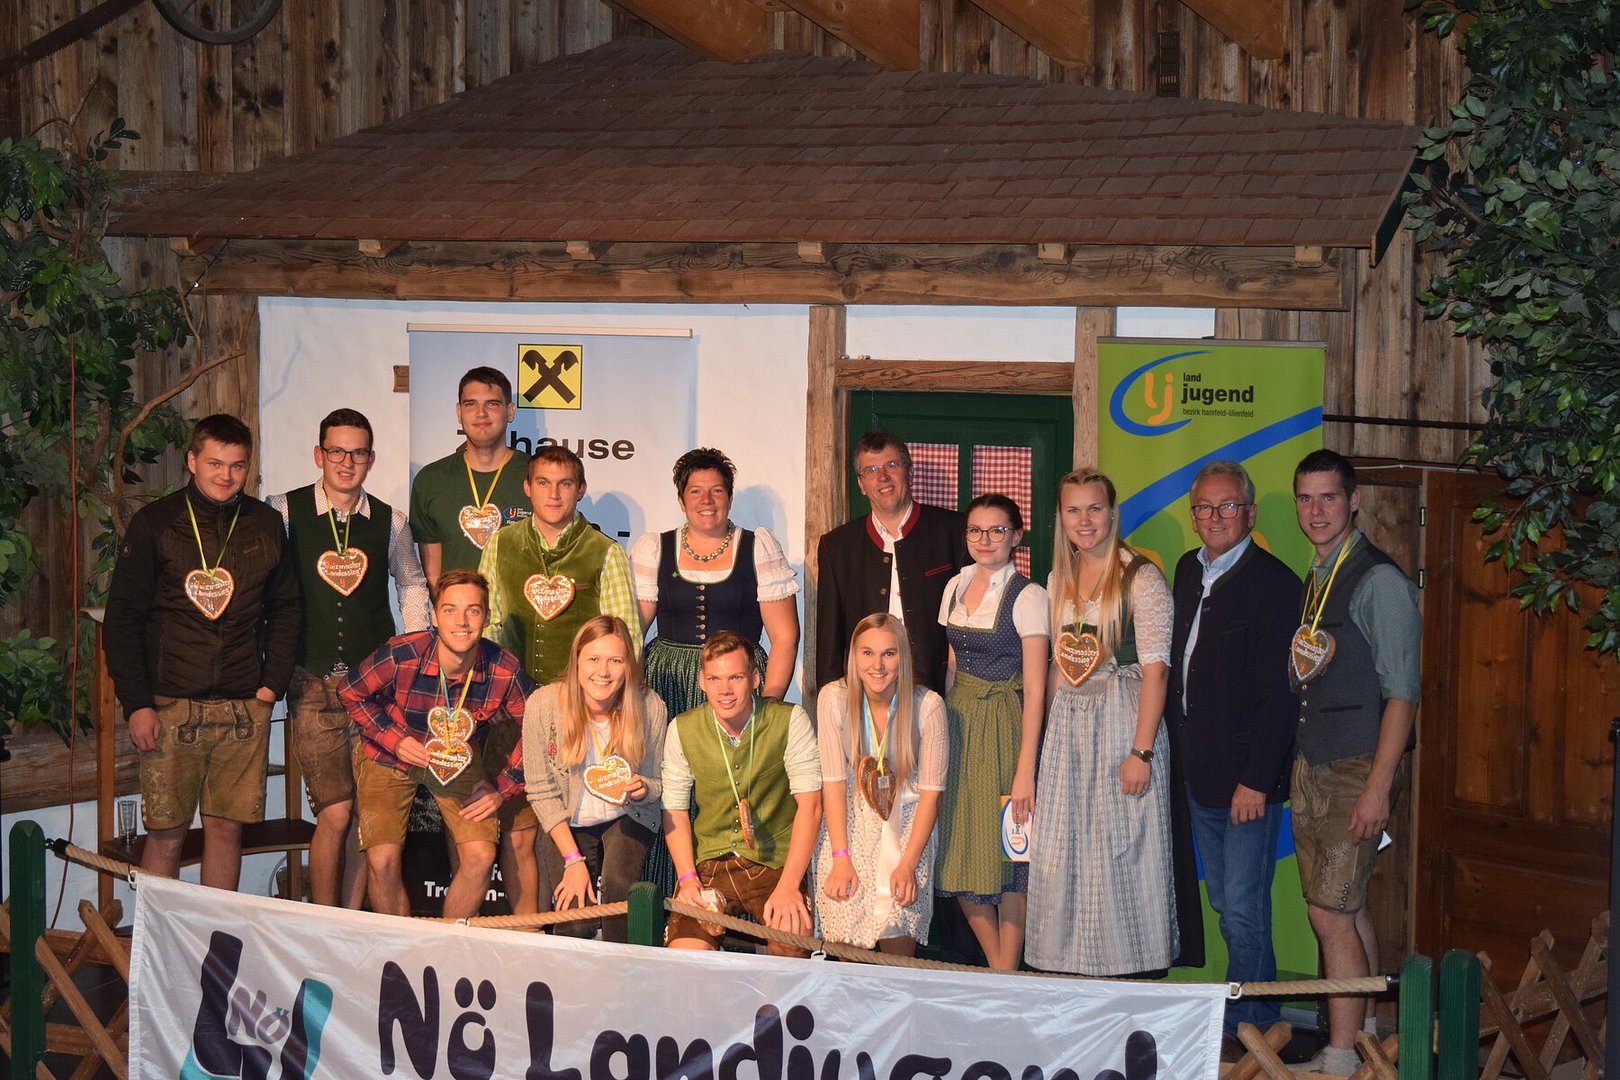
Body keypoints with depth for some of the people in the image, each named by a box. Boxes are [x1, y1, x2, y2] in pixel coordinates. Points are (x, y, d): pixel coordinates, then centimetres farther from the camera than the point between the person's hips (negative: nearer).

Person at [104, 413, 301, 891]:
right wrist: (137, 704, -7)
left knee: (226, 827, 5)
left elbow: (285, 608, 16)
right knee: (166, 833, -1)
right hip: (171, 706, -2)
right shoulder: (155, 524, 0)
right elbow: (121, 617, 0)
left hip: (245, 708, 2)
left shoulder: (265, 524, 9)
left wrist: (272, 683, 4)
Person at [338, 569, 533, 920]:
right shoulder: (400, 655, -29)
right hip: (388, 757, -2)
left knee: (481, 856, -14)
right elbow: (351, 693, -9)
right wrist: (394, 739, -18)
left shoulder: (504, 671, -24)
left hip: (458, 761, 2)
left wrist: (503, 789, -7)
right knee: (382, 860, -16)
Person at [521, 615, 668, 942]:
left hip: (627, 818, 0)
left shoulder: (650, 707, -17)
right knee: (574, 926, -17)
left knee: (619, 882, -29)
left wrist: (642, 789, -27)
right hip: (568, 826, 0)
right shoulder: (542, 705, -18)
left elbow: (657, 784, -2)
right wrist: (573, 859, -14)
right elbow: (541, 792, -10)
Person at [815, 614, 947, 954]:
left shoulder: (928, 706, -11)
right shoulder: (833, 698, -8)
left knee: (898, 949, -20)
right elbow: (834, 782, -9)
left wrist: (908, 864, -17)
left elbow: (930, 791, -9)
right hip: (850, 824, 1)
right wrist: (840, 859, -16)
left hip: (907, 826, -1)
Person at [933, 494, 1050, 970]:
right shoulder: (955, 588, 8)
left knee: (1005, 854, -2)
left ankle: (1006, 975, 8)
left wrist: (1025, 770, -18)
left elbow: (1035, 689, -14)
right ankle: (996, 969, 19)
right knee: (960, 853, 6)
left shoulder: (1027, 597, -11)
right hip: (957, 725, 6)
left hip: (1003, 729, -6)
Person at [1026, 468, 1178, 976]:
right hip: (1067, 729, 6)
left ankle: (1136, 972, 5)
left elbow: (1156, 668, -13)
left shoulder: (1141, 578, -8)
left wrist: (1141, 751, -18)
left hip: (1122, 723, -6)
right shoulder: (1060, 579, 13)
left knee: (1123, 852, -4)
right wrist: (1053, 737, 9)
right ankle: (1074, 970, 13)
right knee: (1065, 853, 5)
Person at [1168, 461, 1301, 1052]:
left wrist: (1256, 780, -19)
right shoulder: (1189, 570, 11)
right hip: (1199, 771, 8)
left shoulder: (1274, 583, -14)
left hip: (1248, 779, -8)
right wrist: (1180, 750, 12)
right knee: (1226, 906, 15)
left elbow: (1278, 694, -16)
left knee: (1243, 909, -3)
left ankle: (1246, 1026, 8)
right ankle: (1260, 1016, 26)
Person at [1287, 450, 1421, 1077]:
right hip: (1311, 766, 8)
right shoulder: (1313, 583, 14)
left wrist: (1378, 786, -19)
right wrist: (1297, 769, 3)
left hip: (1358, 767, -8)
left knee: (1330, 912, -10)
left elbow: (1402, 691, -15)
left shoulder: (1379, 581, -11)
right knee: (1348, 909, 11)